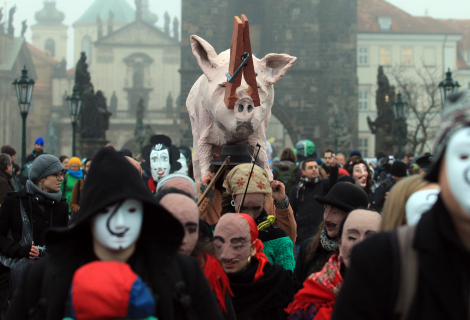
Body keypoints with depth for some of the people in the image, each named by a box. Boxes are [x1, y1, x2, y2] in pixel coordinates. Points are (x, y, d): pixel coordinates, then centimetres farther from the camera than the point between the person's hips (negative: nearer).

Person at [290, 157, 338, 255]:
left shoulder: (323, 185, 8)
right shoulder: (296, 190, 12)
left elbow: (333, 181, -14)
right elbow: (290, 212, 13)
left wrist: (334, 167, -33)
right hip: (302, 238, 1)